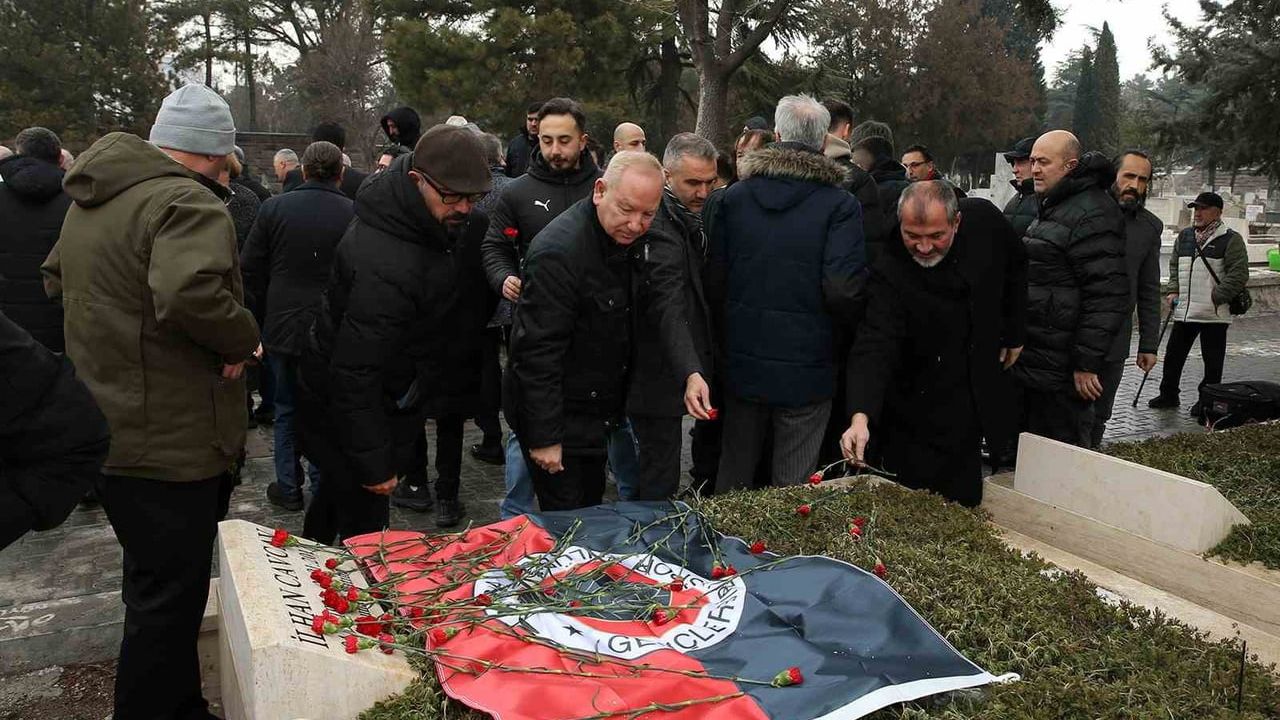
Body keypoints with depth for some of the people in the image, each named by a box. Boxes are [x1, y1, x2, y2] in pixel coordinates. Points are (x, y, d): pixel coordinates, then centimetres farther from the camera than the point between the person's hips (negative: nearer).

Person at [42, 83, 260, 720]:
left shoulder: (92, 200, 14)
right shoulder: (188, 202, -19)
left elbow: (57, 278, 28)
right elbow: (191, 291, -37)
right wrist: (243, 338, -20)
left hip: (107, 430, 11)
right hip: (171, 444, -10)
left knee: (156, 588, 23)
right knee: (170, 600, 2)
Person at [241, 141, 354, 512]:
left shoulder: (274, 207, -3)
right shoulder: (353, 214, -9)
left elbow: (250, 271, 1)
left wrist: (260, 321, 11)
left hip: (283, 327, 1)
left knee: (286, 408, 16)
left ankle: (289, 488, 22)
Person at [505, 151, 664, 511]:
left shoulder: (624, 238, 2)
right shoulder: (559, 251, -26)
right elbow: (538, 350, -25)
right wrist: (544, 437, -23)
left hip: (596, 411, 9)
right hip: (558, 415, -8)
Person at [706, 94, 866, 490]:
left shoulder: (732, 197, 0)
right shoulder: (840, 205, -10)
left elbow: (713, 282, 0)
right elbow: (842, 291, -17)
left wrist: (727, 336, 13)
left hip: (742, 363, 4)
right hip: (806, 368, -3)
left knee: (734, 475, 18)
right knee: (792, 488, 8)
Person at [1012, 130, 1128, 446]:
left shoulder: (1092, 213, -16)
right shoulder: (1051, 209, 18)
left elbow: (1107, 295, -22)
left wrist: (1087, 364, -22)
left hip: (1059, 372, -10)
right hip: (1033, 361, 10)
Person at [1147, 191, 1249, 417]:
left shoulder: (1231, 239, -5)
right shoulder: (1184, 236, 12)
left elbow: (1239, 275, -9)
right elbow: (1174, 266, 21)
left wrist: (1215, 297, -15)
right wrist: (1172, 291, 6)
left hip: (1214, 314, -5)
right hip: (1183, 311, 6)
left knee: (1212, 360, 5)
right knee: (1173, 355, 12)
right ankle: (1169, 394, 26)